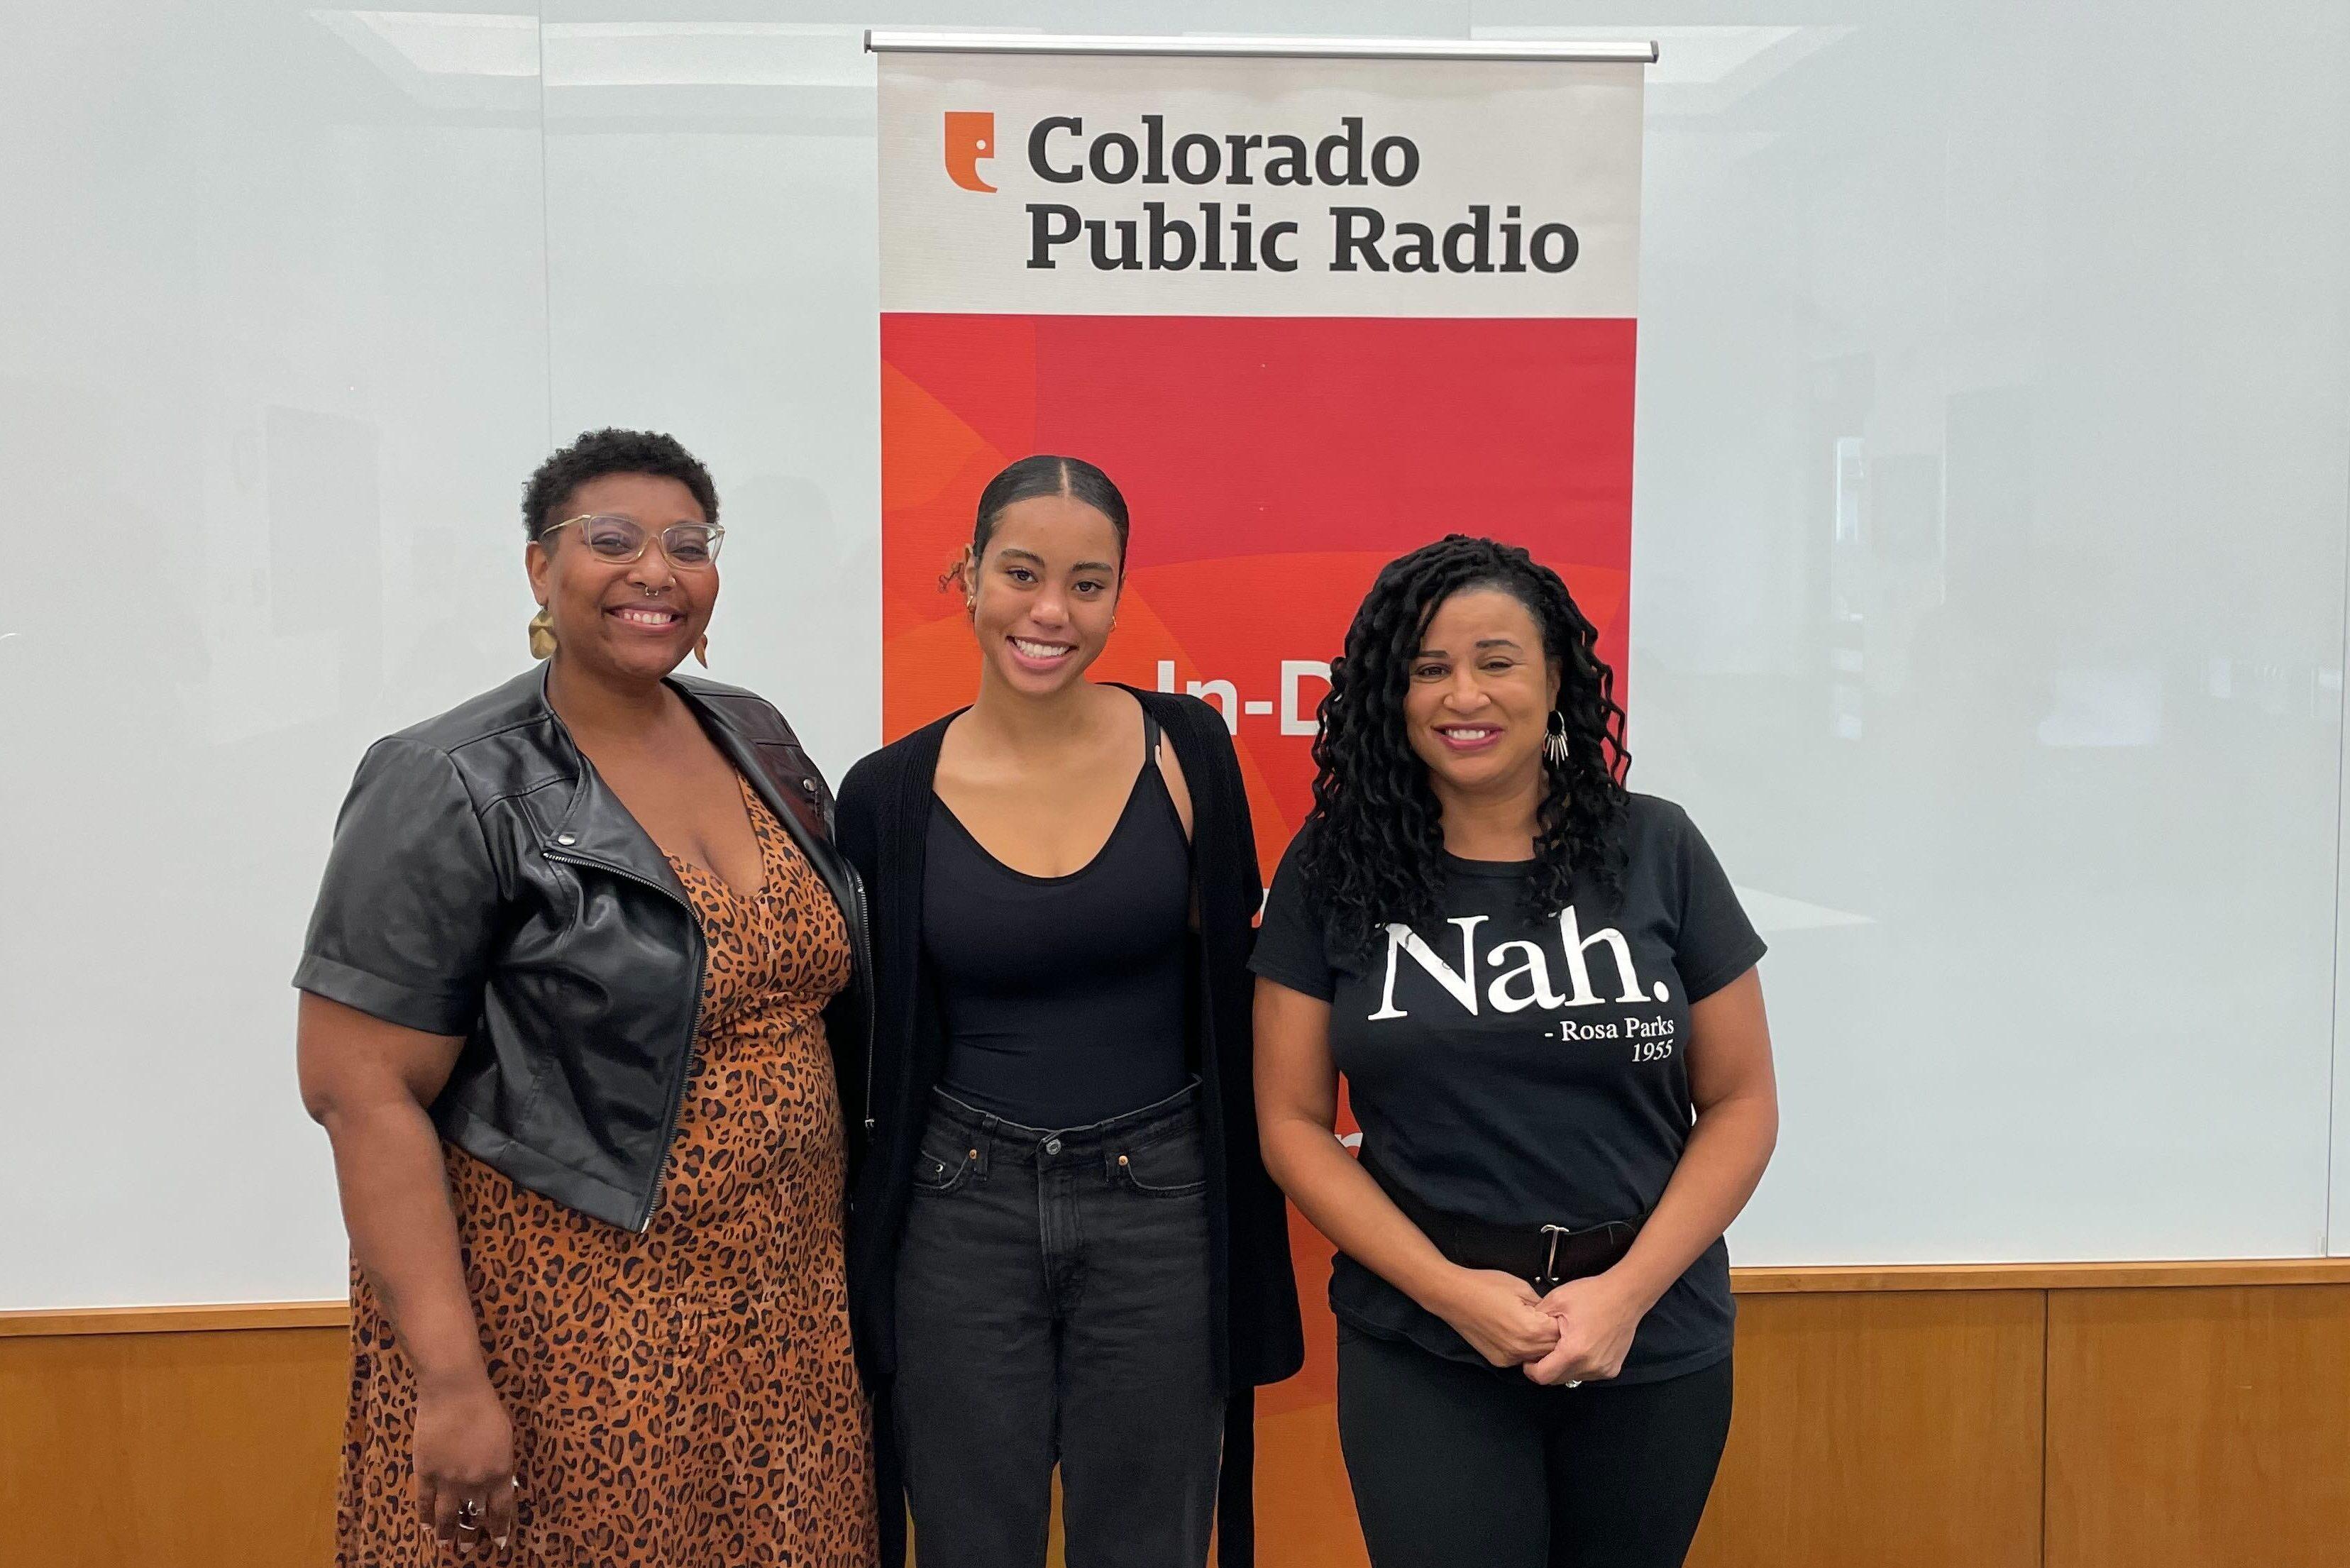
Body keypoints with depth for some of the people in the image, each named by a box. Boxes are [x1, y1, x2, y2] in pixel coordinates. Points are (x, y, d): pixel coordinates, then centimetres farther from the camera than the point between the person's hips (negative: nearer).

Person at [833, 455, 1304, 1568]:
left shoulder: (1186, 750, -5)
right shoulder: (889, 795, -5)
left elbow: (1229, 987, 3)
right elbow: (873, 1041, 4)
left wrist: (1243, 1234, 4)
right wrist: (856, 1244, 5)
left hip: (1160, 1206, 0)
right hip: (960, 1215, 0)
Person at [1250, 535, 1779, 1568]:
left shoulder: (1656, 850, -2)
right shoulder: (1334, 867, -3)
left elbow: (1740, 1103, 0)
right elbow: (1291, 1122, -2)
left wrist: (1629, 1291, -12)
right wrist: (1451, 1288, -13)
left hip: (1655, 1341, 2)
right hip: (1422, 1346, -1)